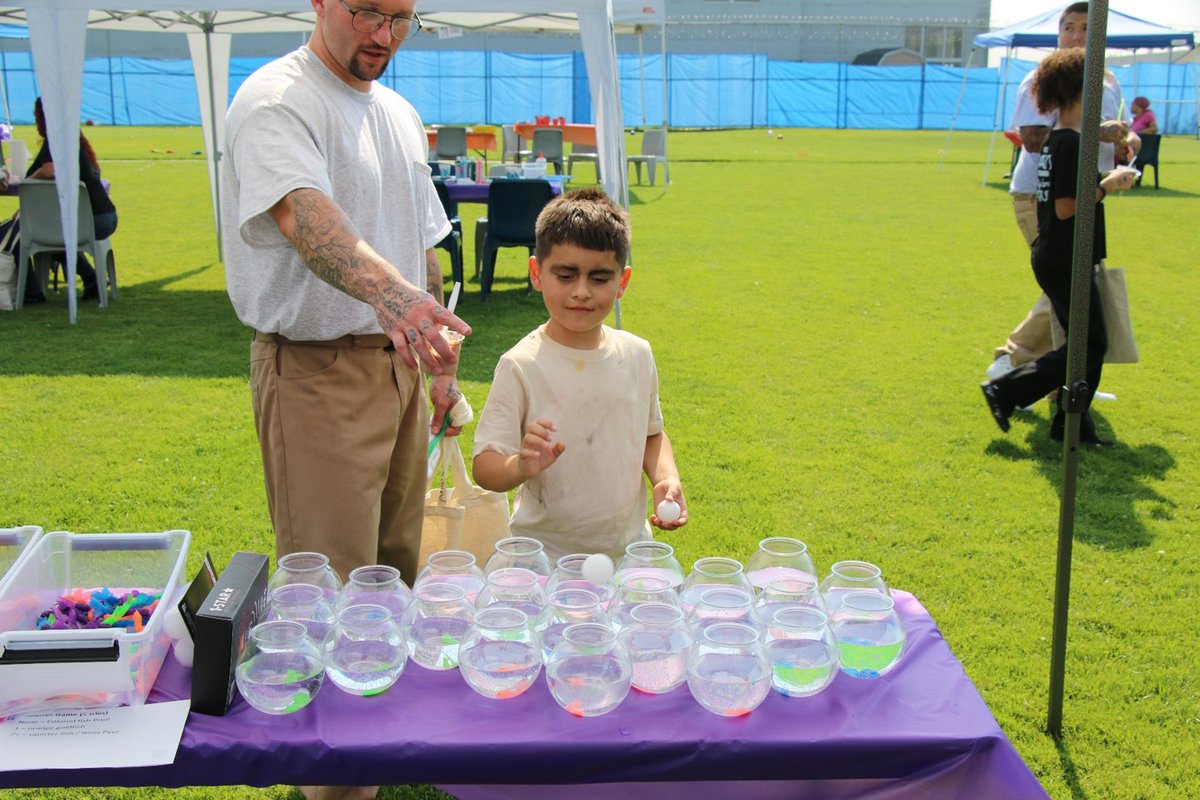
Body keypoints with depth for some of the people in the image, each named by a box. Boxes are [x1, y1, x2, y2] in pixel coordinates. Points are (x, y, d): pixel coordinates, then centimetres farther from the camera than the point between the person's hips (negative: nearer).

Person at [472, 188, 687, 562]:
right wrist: (521, 466, -35)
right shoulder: (521, 366, -13)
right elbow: (485, 467, -15)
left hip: (629, 547, 4)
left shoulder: (637, 355, 2)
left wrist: (666, 478, -1)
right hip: (545, 552, -4)